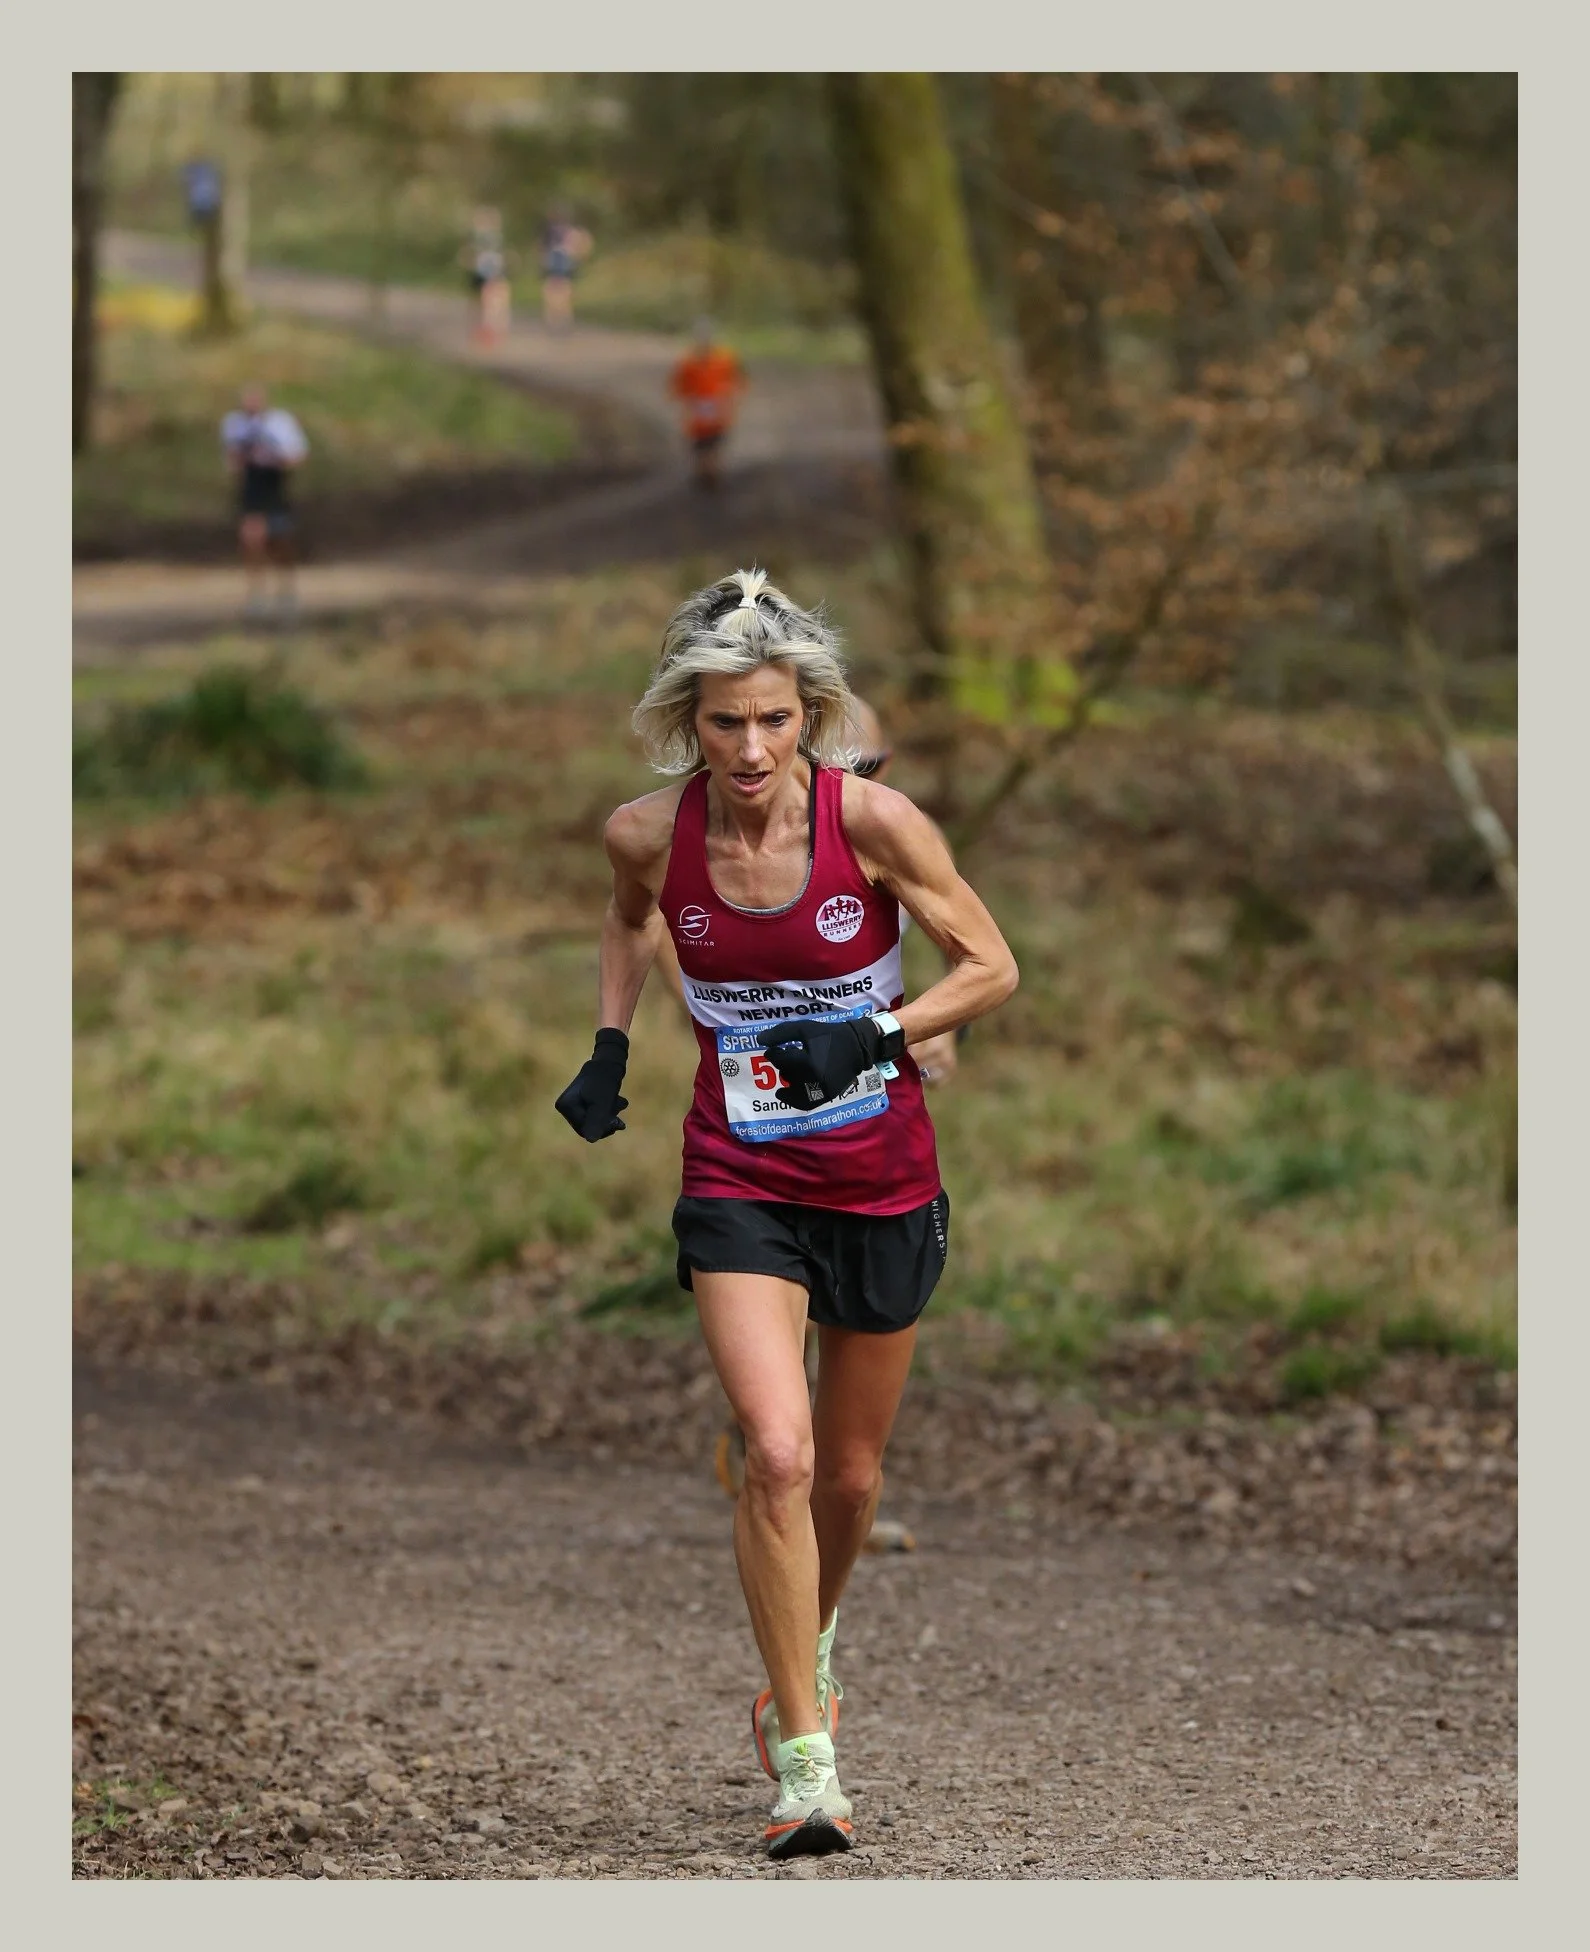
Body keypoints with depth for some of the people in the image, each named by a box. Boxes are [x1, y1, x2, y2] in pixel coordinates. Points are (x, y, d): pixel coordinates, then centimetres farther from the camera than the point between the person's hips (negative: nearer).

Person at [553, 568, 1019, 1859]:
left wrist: (873, 1038, -20)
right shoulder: (650, 834, -10)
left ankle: (810, 1643, 47)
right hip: (741, 1183, 0)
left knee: (851, 1473, 14)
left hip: (882, 1181, 0)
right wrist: (609, 1048, 4)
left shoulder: (870, 819, -16)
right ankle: (806, 1760, -10)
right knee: (779, 1453, -19)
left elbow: (994, 968, -7)